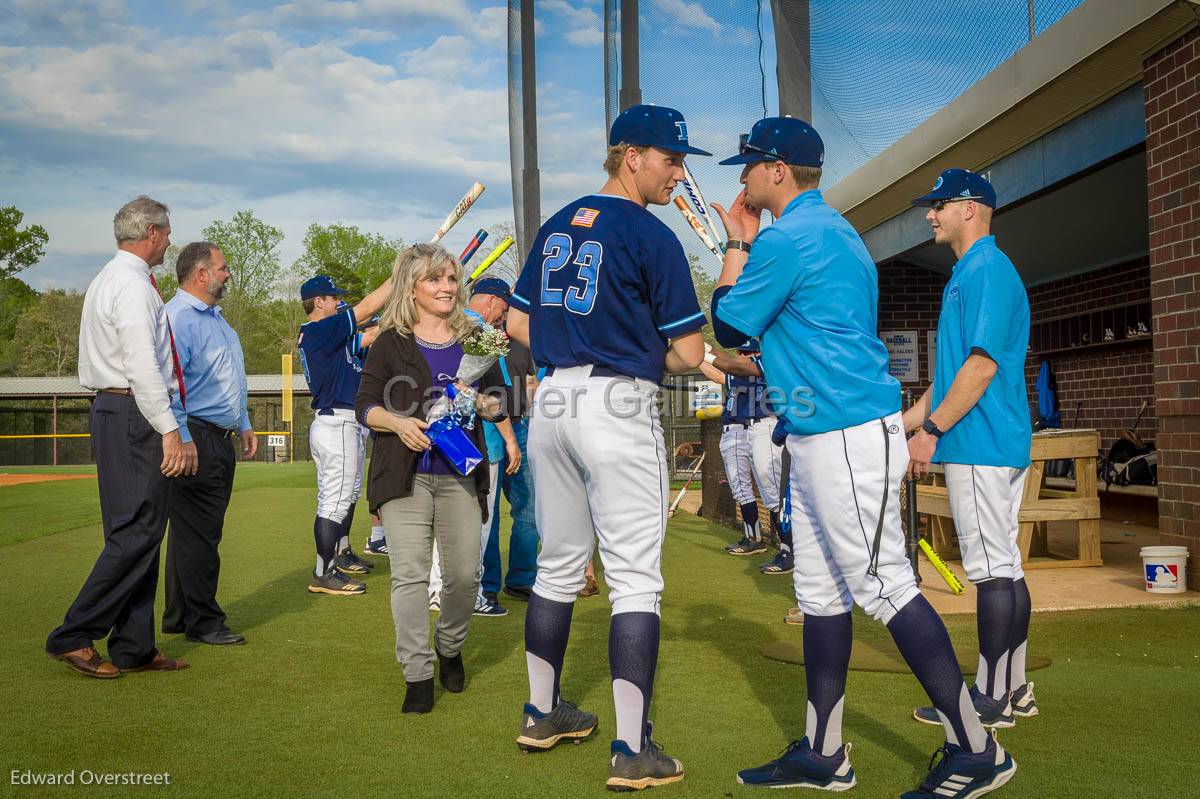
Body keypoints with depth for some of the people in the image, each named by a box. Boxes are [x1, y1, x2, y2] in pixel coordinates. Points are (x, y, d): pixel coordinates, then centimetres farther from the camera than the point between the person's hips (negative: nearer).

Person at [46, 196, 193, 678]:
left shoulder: (110, 279, 19)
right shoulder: (133, 285, -13)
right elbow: (142, 368, -20)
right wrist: (170, 431, -20)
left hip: (114, 409, 11)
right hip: (135, 415, -11)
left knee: (138, 533, 11)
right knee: (136, 533, -8)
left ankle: (134, 649, 15)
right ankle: (73, 638, -2)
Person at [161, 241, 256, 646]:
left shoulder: (217, 318, 19)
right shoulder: (176, 318, -14)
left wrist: (244, 424, 24)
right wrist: (183, 442, -24)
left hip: (221, 440, 10)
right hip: (195, 437, -10)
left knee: (201, 531, 14)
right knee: (198, 533, -4)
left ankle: (180, 616, 24)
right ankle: (202, 622, 4)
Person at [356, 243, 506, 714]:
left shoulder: (472, 339, 13)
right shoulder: (392, 342, 5)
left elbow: (497, 404, 17)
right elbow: (365, 404, 4)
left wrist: (485, 403, -7)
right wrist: (398, 424, -16)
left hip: (460, 473, 3)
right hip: (405, 474, -2)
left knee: (464, 573, 3)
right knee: (409, 574, -7)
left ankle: (450, 648, 30)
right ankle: (417, 675, 1)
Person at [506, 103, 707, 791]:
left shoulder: (556, 226, 13)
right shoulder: (652, 236, -9)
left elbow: (519, 324, 16)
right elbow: (688, 352, -10)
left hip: (552, 401, 7)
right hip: (619, 408, -7)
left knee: (559, 566, 17)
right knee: (635, 578, -3)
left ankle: (544, 714, 29)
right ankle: (633, 752, -2)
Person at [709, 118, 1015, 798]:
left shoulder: (788, 237, -14)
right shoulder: (831, 228, 19)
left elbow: (729, 327, -5)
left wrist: (738, 243, 4)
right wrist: (748, 243, 22)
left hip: (848, 433, -11)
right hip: (820, 436, 11)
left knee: (883, 586, -7)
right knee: (819, 590, 12)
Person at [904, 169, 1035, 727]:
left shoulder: (988, 271, -12)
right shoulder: (968, 274, 21)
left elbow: (982, 365, -20)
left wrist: (932, 429, -18)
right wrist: (907, 422, 21)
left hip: (980, 445, -11)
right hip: (994, 447, 11)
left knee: (991, 569, -6)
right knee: (1004, 567, 12)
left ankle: (991, 700, -1)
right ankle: (1014, 688, 20)